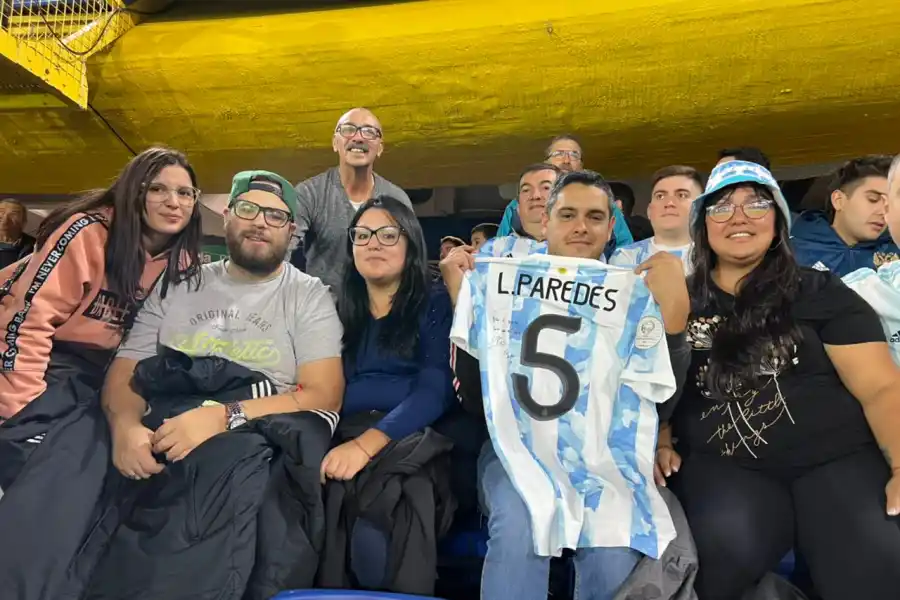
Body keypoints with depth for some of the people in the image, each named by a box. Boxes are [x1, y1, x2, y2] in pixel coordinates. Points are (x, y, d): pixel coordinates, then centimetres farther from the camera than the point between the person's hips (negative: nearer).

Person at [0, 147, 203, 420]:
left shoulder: (180, 262, -6)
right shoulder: (90, 232, -22)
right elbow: (28, 322, -25)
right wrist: (23, 412, -26)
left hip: (94, 367, 5)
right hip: (32, 357, -5)